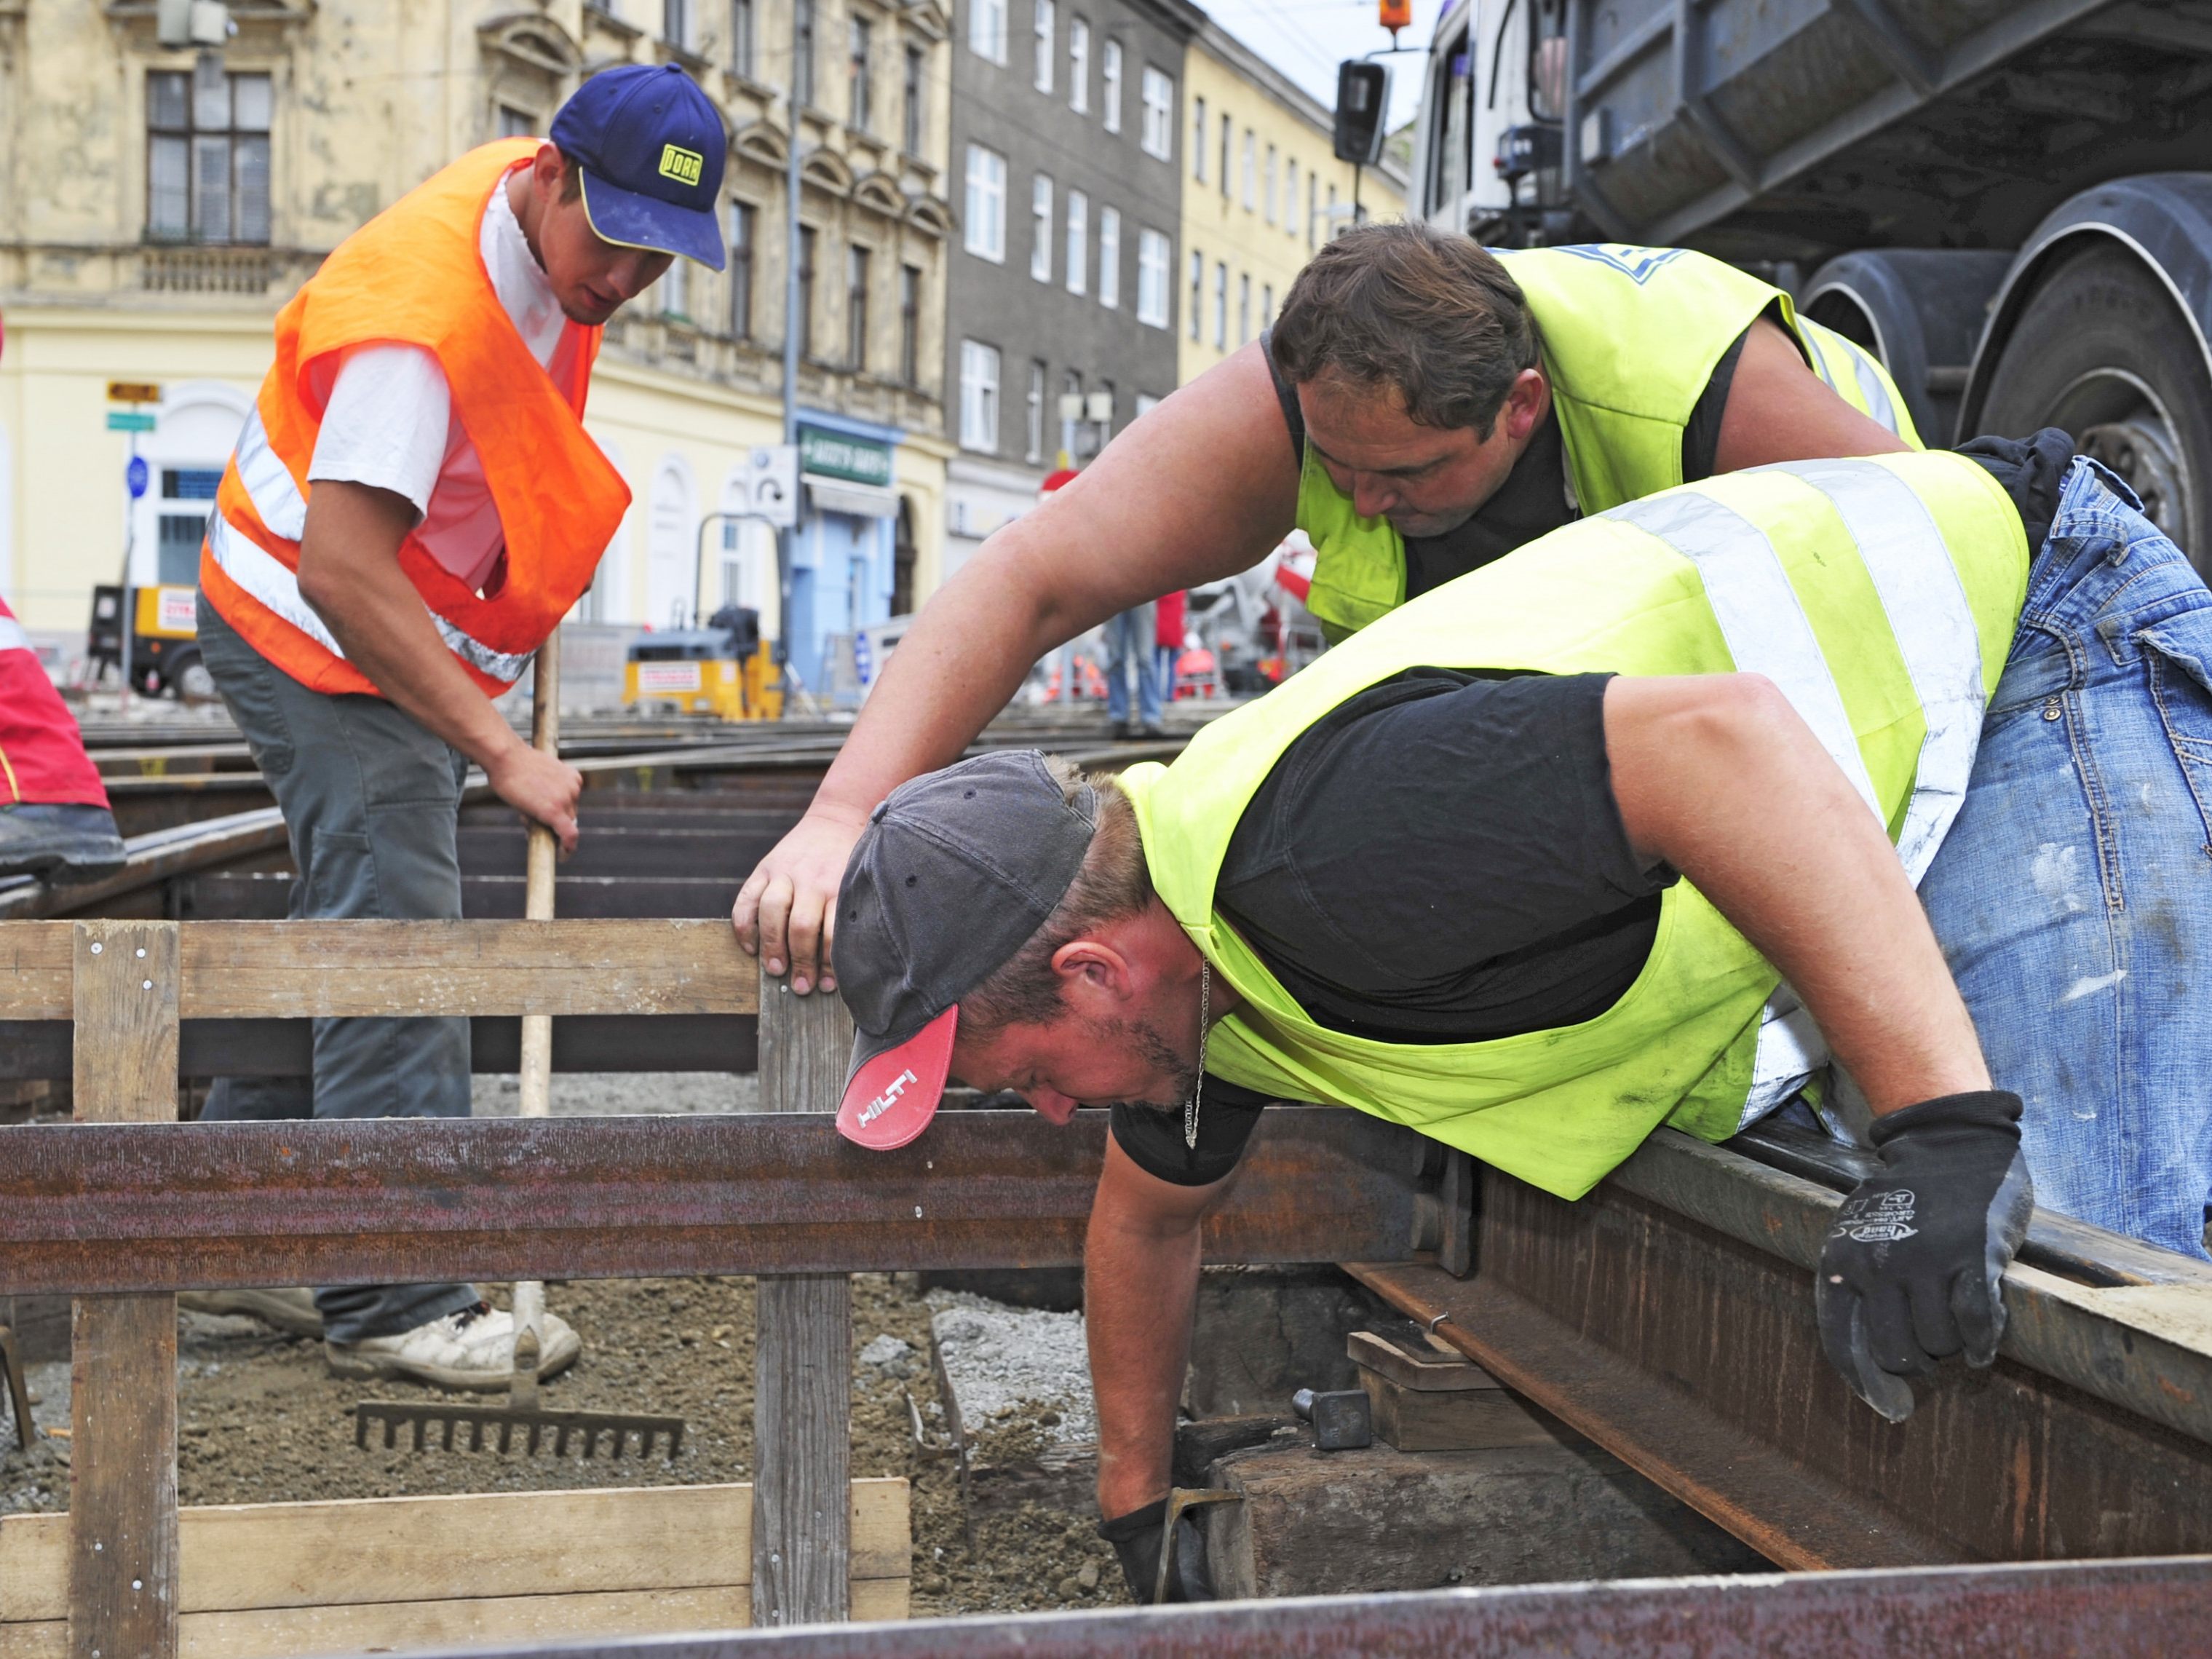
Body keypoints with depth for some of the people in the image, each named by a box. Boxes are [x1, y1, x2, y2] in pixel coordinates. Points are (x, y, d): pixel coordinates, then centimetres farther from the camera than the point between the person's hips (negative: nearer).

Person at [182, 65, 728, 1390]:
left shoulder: (561, 240, -2)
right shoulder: (422, 314, -31)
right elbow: (342, 573, -35)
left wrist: (537, 614, 11)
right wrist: (503, 754, -35)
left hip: (388, 634, 10)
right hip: (319, 641, -9)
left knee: (353, 927, 14)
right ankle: (391, 1302, -7)